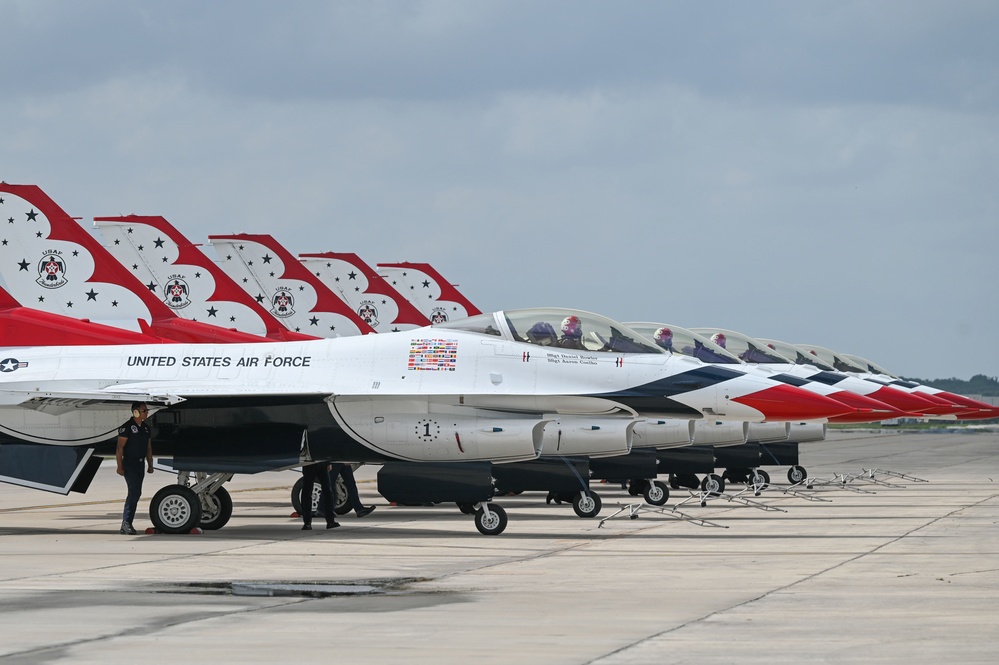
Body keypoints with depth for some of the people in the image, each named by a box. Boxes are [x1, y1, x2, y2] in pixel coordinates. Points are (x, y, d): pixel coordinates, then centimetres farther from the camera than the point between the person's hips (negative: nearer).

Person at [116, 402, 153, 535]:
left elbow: (148, 448, 20)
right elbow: (120, 447, -12)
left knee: (135, 494, 8)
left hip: (140, 464, 8)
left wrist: (150, 465, 14)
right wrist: (120, 466, -17)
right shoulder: (127, 427, -10)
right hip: (129, 464, -8)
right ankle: (126, 522, -15)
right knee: (134, 492, -17)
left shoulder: (146, 428, 14)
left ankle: (125, 526, 13)